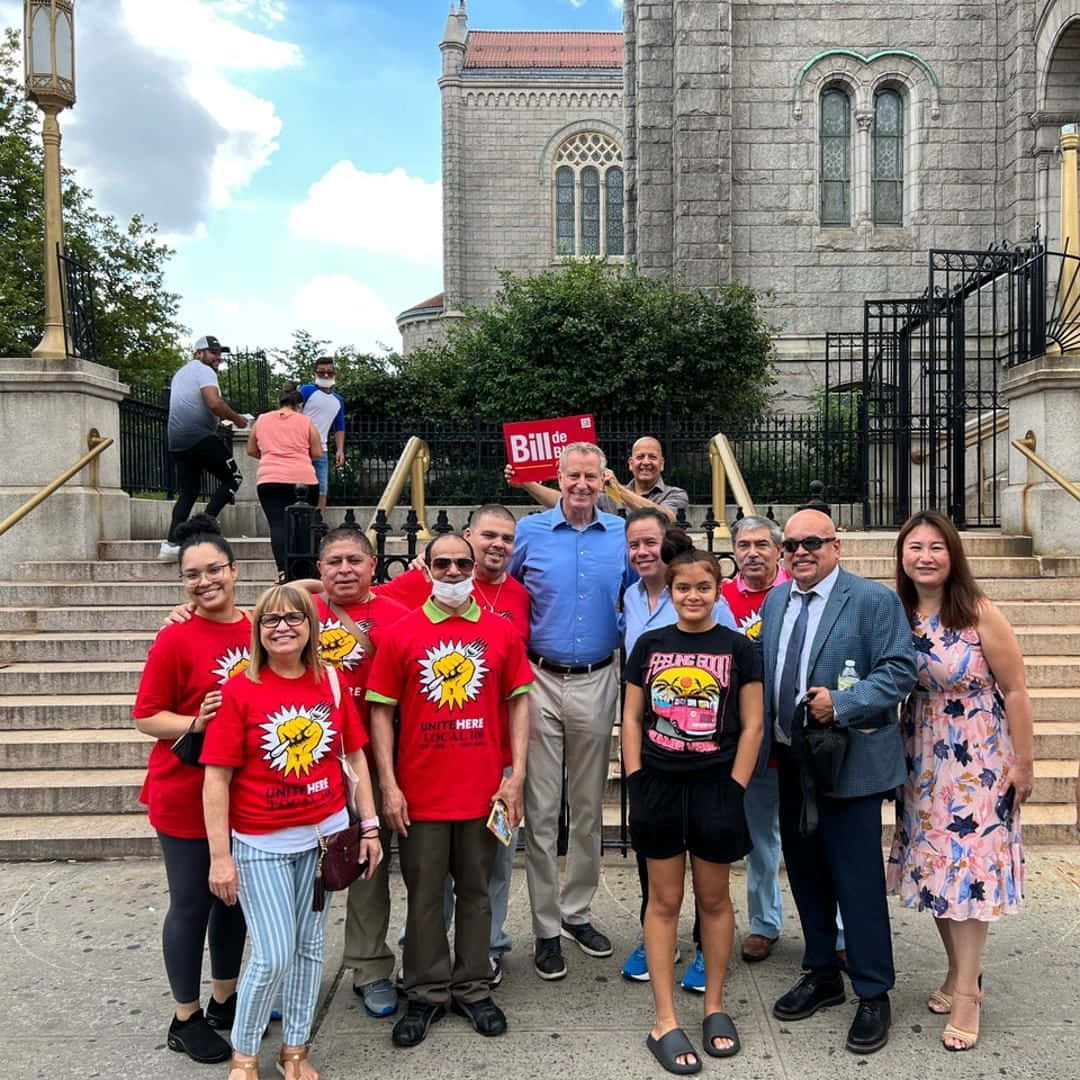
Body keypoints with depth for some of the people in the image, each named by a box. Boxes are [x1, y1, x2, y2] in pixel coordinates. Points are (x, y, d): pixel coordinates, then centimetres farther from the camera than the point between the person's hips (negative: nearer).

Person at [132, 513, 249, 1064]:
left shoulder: (259, 629, -1)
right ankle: (186, 1018, 29)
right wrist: (196, 724, -25)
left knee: (235, 898, 19)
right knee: (192, 905, 9)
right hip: (186, 798, -5)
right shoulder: (175, 639, -15)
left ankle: (225, 999, 40)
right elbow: (146, 717, -11)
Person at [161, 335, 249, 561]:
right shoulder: (204, 371, -4)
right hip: (201, 438, -9)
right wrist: (236, 418, -4)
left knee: (188, 492, 10)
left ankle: (171, 543, 1)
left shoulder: (180, 373, 26)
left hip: (177, 442, 9)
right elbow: (214, 403, -20)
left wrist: (224, 418, 26)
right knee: (232, 478, 2)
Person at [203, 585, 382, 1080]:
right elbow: (217, 778, -11)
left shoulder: (330, 682, -2)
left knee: (310, 945, 13)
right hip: (261, 843, -3)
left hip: (324, 833, 4)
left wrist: (369, 826, 3)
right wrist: (220, 857, -12)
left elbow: (355, 758, 5)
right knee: (273, 956, -1)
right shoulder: (239, 690, -12)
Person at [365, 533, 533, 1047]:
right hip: (420, 791, -1)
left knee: (476, 889, 14)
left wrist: (515, 774, -2)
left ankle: (472, 989, 29)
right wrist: (389, 785, -7)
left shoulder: (501, 632, 1)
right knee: (424, 895, 10)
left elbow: (517, 701, 5)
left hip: (484, 790, 1)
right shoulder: (401, 634, -3)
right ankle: (426, 994, 26)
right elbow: (381, 711, -2)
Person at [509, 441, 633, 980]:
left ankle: (577, 911, 29)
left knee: (589, 807, 13)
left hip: (596, 682, 2)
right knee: (541, 810, 1)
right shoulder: (530, 531, -2)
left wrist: (620, 633, 2)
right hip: (540, 681, -2)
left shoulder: (622, 534, 3)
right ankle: (546, 928, 14)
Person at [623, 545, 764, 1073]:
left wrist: (734, 789, -6)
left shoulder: (738, 647, -2)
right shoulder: (649, 644, 3)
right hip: (659, 787, 1)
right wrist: (636, 781, -2)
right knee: (663, 900, 8)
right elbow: (632, 718, 5)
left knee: (714, 898, 13)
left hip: (716, 787, -1)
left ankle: (714, 1006, 30)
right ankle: (664, 1022, 17)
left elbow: (752, 725, -1)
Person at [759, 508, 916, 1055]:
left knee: (858, 880, 1)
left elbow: (900, 669, -14)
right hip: (791, 760, 6)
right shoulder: (774, 601, 10)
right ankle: (822, 975, 34)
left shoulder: (874, 599, -9)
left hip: (849, 763, -6)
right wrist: (766, 741, 6)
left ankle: (873, 995, 18)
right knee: (805, 872, 17)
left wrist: (842, 704, -25)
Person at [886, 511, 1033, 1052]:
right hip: (921, 759, 4)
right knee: (932, 864, 11)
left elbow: (1014, 691, -10)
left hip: (979, 759, -4)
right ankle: (960, 972, 30)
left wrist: (1023, 764, -7)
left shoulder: (981, 614, -15)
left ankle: (967, 993, 12)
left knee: (969, 865, 0)